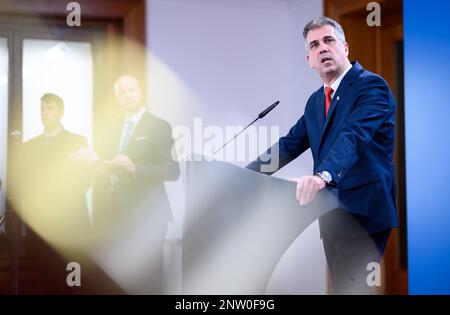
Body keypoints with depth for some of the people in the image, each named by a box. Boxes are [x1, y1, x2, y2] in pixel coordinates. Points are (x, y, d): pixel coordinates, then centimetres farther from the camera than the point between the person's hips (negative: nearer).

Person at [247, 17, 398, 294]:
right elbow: (290, 145, 15)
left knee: (352, 288, -12)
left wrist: (323, 176, -44)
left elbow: (354, 135, -28)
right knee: (340, 284, 15)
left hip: (362, 209, -8)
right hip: (332, 210, 8)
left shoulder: (372, 85, -11)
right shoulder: (316, 101, 16)